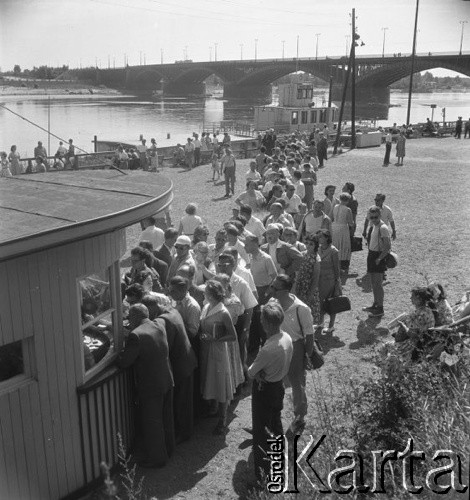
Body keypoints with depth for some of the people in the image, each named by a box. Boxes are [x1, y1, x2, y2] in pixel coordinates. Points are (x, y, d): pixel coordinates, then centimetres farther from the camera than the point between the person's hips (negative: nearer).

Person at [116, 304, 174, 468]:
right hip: (167, 380, 7)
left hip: (150, 386, -7)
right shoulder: (160, 325, -2)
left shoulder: (136, 335, -23)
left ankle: (157, 457, 22)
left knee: (152, 422, 9)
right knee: (166, 418, 23)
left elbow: (123, 363, -20)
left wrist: (120, 353, 1)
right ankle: (168, 449, 40)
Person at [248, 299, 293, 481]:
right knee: (275, 422, 29)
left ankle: (262, 471, 23)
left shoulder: (268, 349, -36)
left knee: (260, 429, 9)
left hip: (264, 390, -8)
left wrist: (257, 373, -4)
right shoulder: (287, 338, -11)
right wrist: (265, 371, -8)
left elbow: (250, 372, -23)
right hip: (279, 385, 8)